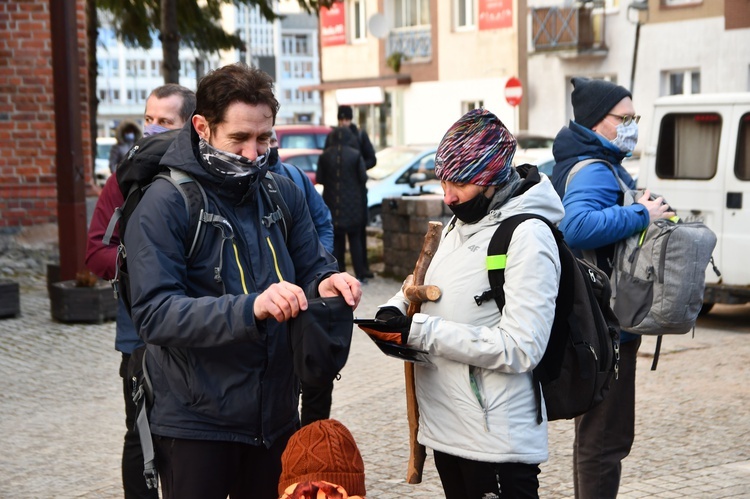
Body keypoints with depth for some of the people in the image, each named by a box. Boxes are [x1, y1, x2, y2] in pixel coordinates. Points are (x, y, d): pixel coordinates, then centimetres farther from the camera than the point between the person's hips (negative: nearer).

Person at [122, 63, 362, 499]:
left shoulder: (285, 194, 5)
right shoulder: (166, 204, -13)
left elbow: (312, 269, 9)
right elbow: (156, 314, -21)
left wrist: (327, 284, -16)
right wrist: (250, 308, -34)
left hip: (278, 416, 5)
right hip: (196, 425, -5)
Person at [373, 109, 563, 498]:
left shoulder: (527, 237, -16)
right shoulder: (458, 225, 10)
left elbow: (519, 349, -22)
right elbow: (430, 289, 24)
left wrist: (422, 331, -23)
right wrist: (398, 308, 1)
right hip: (446, 428, 8)